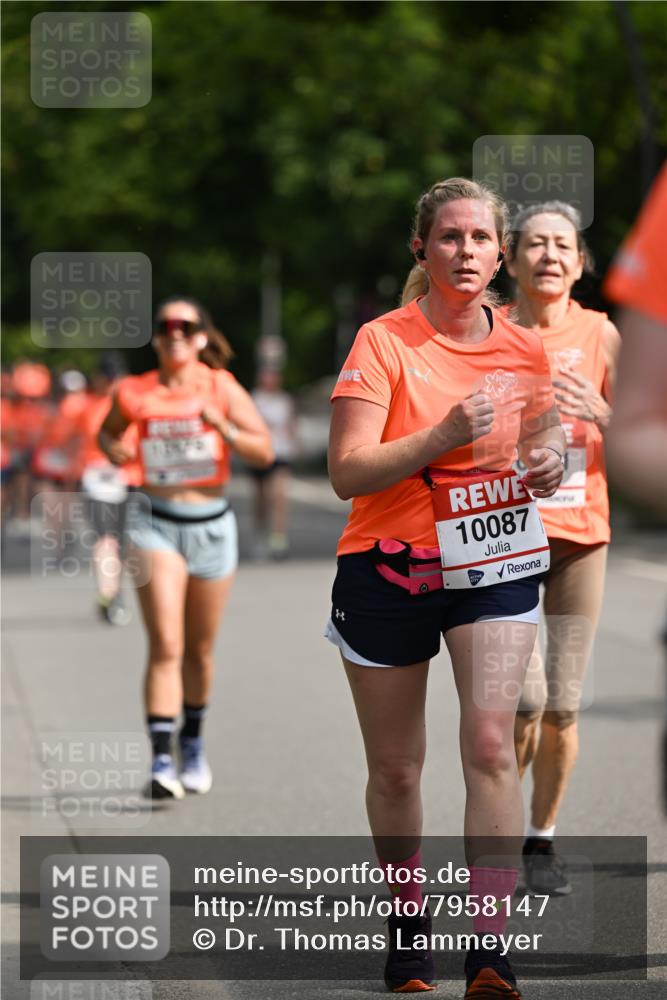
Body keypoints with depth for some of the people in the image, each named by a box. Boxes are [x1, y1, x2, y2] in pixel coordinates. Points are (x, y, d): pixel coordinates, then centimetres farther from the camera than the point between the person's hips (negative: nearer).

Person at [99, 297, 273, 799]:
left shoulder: (222, 387, -2)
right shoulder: (134, 393, 0)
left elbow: (264, 451, -6)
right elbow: (109, 431, 20)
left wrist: (224, 429, -23)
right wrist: (114, 449, -2)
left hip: (211, 525, 1)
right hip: (157, 524, -1)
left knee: (199, 649, 13)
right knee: (165, 646, -14)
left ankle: (193, 743, 35)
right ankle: (162, 759, -17)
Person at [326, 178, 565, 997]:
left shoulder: (524, 350, 2)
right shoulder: (382, 342, -9)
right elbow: (346, 471, -16)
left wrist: (548, 467, -6)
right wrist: (444, 436, -27)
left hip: (493, 567, 2)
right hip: (387, 569, -1)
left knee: (490, 743, -16)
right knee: (394, 769, 8)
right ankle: (407, 922, 31)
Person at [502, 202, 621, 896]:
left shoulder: (599, 334, 4)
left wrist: (599, 414, -17)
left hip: (581, 533, 2)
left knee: (563, 705, 2)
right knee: (526, 698, -13)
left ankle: (541, 839, 19)